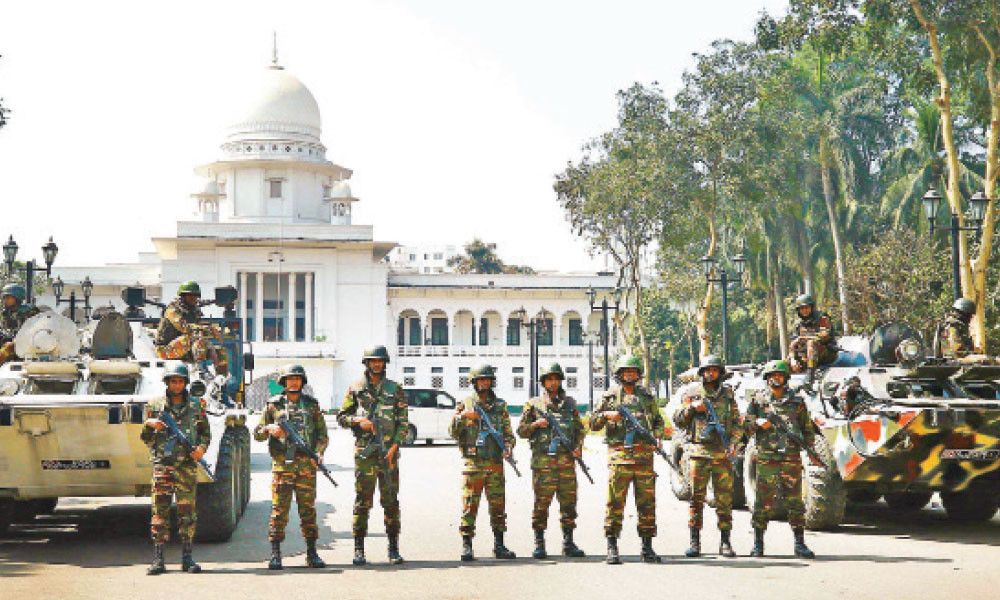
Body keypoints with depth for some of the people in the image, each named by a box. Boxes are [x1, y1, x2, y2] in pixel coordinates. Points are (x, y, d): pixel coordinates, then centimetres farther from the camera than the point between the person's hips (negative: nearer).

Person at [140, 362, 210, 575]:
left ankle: (187, 558, 6)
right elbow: (145, 437, 11)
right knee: (160, 511, -3)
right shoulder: (155, 405, 8)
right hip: (162, 464, 0)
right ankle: (158, 559, -1)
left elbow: (205, 433, 14)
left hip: (187, 465, 0)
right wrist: (149, 425, -10)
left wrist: (202, 447, -6)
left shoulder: (196, 406, 9)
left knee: (187, 512, -1)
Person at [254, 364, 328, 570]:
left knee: (308, 509, 3)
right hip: (282, 462, -1)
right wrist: (269, 429, -11)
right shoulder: (274, 404, 8)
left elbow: (323, 434, 12)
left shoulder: (312, 404, 11)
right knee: (279, 510, -4)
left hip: (306, 464, 1)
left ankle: (312, 553, 9)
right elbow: (257, 434, 11)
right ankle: (275, 555, 0)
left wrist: (318, 453, -5)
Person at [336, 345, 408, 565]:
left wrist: (394, 446, -6)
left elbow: (403, 422, 5)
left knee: (391, 501, 0)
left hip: (389, 451, 0)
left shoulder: (395, 389, 8)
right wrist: (358, 421, -9)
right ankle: (359, 550, 4)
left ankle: (393, 549, 5)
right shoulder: (355, 388, 8)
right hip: (364, 451, 0)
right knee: (362, 501, 0)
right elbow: (341, 417, 11)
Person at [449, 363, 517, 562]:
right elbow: (453, 432, 0)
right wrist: (462, 416, -17)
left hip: (495, 464, 2)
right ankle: (466, 547, 0)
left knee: (498, 505, 4)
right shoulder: (465, 404, 6)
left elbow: (508, 433, 13)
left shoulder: (500, 406, 13)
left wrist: (508, 447, -7)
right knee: (469, 505, -4)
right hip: (472, 463, -2)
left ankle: (499, 545, 12)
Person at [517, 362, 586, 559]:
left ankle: (568, 543, 10)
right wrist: (536, 424, -10)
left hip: (566, 460, 3)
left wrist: (578, 446, 1)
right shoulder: (534, 404, 8)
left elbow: (580, 428, 18)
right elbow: (521, 431, 8)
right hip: (543, 461, -3)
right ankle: (539, 544, 2)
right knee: (542, 502, -4)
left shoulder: (570, 403, 16)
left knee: (569, 502, 3)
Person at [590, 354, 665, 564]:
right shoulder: (610, 397, 8)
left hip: (644, 456, 2)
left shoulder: (647, 397, 15)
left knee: (647, 503, 3)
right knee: (615, 503, -4)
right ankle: (612, 548, -1)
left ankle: (647, 547, 9)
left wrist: (657, 436, 3)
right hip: (619, 456, -2)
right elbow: (593, 424, 7)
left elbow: (658, 421, 23)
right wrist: (606, 415, -12)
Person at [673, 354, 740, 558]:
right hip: (699, 452, -1)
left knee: (725, 499, 1)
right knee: (696, 498, -2)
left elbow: (737, 422, 13)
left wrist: (732, 441, -3)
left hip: (722, 453, 1)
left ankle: (725, 542, 7)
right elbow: (678, 420, 9)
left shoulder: (728, 394, 12)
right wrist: (691, 407, -8)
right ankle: (695, 542, 3)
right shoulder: (692, 392, 8)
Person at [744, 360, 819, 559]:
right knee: (763, 503, -1)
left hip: (792, 460, 1)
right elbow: (746, 428, 8)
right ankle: (758, 543, 9)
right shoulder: (758, 400, 8)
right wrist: (758, 424, -12)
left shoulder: (796, 402, 11)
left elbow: (808, 430, 15)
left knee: (795, 502, 1)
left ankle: (800, 543, 7)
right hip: (766, 459, -1)